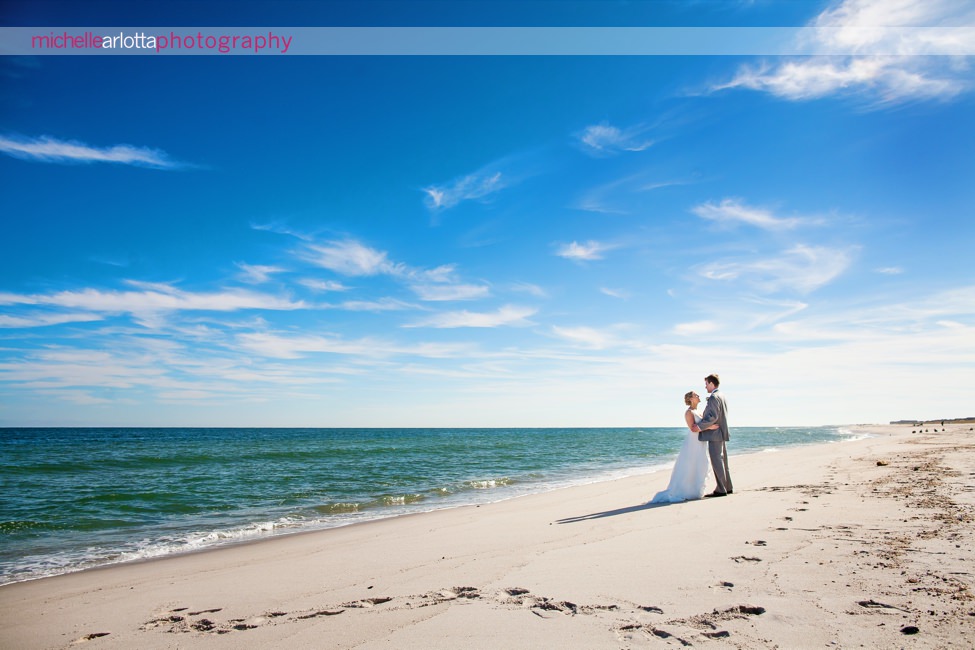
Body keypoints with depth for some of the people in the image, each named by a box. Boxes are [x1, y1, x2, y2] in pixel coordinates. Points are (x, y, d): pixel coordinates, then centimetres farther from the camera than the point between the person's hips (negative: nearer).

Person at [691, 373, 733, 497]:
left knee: (717, 462, -6)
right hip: (722, 434, 10)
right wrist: (703, 418, 20)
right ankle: (727, 487, 21)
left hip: (715, 434, -10)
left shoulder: (714, 397, -15)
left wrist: (699, 426, -18)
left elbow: (713, 416, -23)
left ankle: (721, 490, -4)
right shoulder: (722, 396, 16)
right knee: (722, 461, 15)